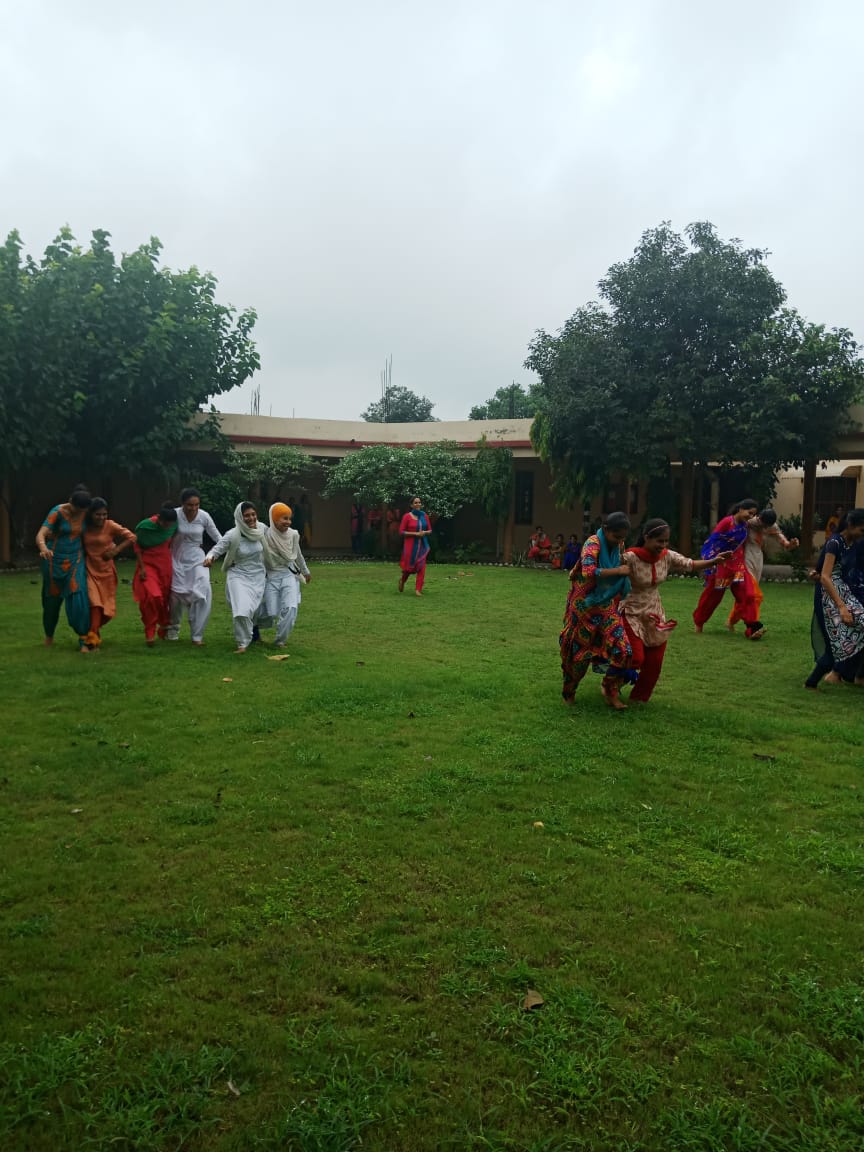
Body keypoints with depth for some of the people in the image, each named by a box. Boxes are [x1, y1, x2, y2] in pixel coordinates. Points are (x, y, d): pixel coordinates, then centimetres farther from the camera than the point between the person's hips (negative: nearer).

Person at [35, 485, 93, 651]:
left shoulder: (85, 513, -5)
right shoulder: (57, 512, -17)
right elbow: (40, 535, -29)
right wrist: (43, 548, -50)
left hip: (75, 560, 2)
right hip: (55, 559, -2)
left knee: (78, 598, -15)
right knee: (53, 599, 12)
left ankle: (83, 640, -9)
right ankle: (49, 635, 39)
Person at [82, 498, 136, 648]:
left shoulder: (110, 526, -10)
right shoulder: (84, 527, -3)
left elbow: (131, 537, -11)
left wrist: (116, 550, -16)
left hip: (106, 570, 0)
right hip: (90, 570, 0)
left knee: (106, 606, 8)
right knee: (95, 603, -13)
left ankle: (93, 629, 32)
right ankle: (93, 638, -8)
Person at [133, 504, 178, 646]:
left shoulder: (173, 524, -10)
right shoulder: (144, 526, -20)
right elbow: (137, 546, -7)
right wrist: (141, 567, -10)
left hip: (165, 563, 4)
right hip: (148, 563, -4)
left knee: (165, 596, 7)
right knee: (152, 596, -18)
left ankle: (164, 629, 28)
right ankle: (150, 633, -4)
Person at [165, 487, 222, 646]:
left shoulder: (204, 516, -11)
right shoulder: (175, 515, -15)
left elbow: (217, 537, -1)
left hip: (197, 558, 0)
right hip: (178, 559, 0)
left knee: (203, 592, -16)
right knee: (176, 594, 8)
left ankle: (197, 635, -5)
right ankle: (173, 628, 37)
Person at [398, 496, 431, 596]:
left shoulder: (424, 516, 4)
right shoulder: (407, 516, -7)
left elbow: (430, 530, 11)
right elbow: (402, 531, -8)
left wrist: (424, 532, -12)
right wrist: (415, 534, -17)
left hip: (422, 545, 3)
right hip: (410, 545, -3)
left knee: (421, 566, -6)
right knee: (409, 565, 6)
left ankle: (418, 589, -3)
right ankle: (402, 580, 37)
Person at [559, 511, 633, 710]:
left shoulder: (618, 547, 3)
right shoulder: (593, 543, -19)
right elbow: (588, 571, -35)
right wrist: (618, 571, -27)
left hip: (608, 607, 6)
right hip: (585, 607, -6)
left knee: (621, 648, -7)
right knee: (580, 650, 7)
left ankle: (611, 690, 10)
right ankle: (569, 691, 29)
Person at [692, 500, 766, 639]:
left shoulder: (744, 525, 4)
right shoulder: (727, 522, -17)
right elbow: (712, 541, -16)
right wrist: (710, 561, -18)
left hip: (738, 564, 6)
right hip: (721, 564, -6)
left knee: (747, 594, -9)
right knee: (712, 595, 8)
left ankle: (752, 628, -11)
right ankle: (698, 622, 29)